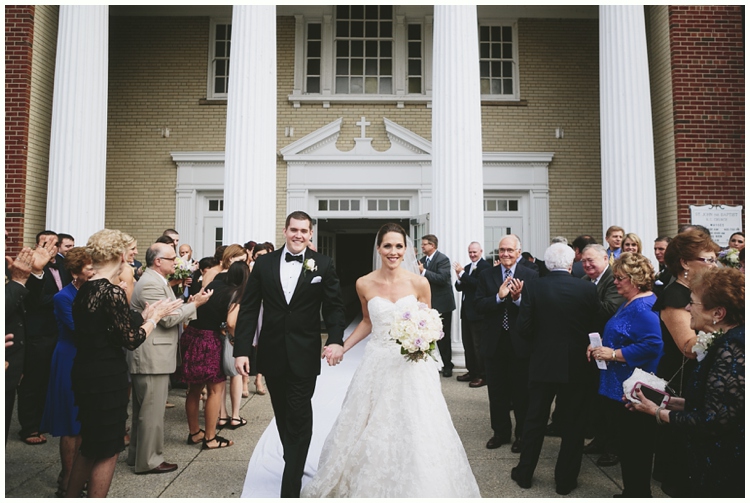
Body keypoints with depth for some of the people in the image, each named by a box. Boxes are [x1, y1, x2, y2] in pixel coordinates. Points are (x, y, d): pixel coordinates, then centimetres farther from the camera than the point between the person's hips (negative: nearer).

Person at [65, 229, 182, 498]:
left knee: (90, 446, 26)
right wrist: (155, 315, -4)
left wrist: (143, 314, 12)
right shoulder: (113, 291, -21)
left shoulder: (84, 290, 5)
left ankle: (70, 497, 40)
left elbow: (108, 330, 6)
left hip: (85, 374, 9)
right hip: (106, 381, -9)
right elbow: (132, 340, -17)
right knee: (107, 452, 8)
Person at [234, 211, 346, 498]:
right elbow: (248, 309, 0)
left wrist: (336, 340, -19)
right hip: (272, 353, 3)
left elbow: (334, 307, -3)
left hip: (304, 355, -3)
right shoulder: (264, 263, 1)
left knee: (298, 419, 0)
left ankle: (290, 488, 10)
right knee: (283, 416, 18)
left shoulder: (323, 265, -3)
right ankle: (295, 463, 41)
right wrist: (241, 350, -7)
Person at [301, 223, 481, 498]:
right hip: (378, 364, 1)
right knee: (371, 431, 10)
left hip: (412, 364, -1)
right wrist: (342, 347, 5)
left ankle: (415, 488, 27)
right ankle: (368, 484, 34)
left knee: (415, 431, 2)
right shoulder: (364, 284, -3)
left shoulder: (419, 283, -7)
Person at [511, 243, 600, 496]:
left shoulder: (533, 287, -10)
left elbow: (523, 328, -11)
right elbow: (595, 327, -4)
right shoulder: (588, 289, -8)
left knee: (535, 420, 15)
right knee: (573, 425, 14)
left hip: (542, 364, 0)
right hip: (577, 366, 0)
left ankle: (524, 473, 27)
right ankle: (565, 480, 24)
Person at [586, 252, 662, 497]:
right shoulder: (629, 304, 14)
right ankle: (631, 492, 31)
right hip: (619, 388, 10)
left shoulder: (644, 308, -19)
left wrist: (613, 354, -21)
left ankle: (638, 494, 17)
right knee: (623, 444, 18)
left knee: (634, 448, 3)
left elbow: (651, 345, -28)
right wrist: (600, 347, 6)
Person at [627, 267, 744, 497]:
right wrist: (671, 402, 3)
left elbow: (713, 421, -25)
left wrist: (659, 413, -15)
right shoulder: (728, 342, 6)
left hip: (723, 473, -9)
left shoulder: (731, 349, -24)